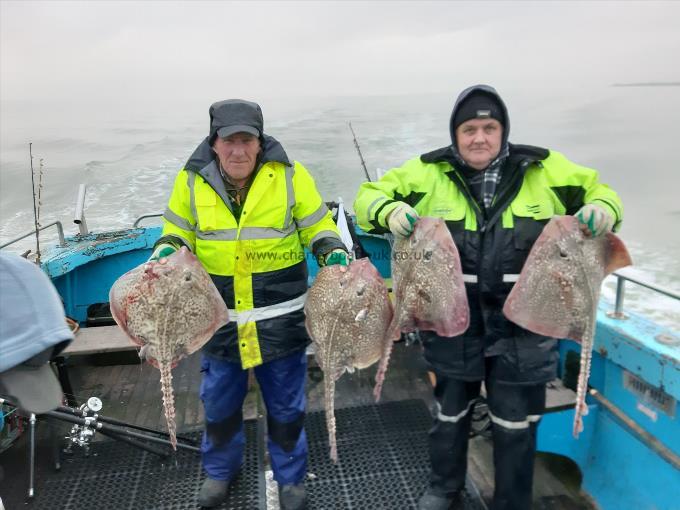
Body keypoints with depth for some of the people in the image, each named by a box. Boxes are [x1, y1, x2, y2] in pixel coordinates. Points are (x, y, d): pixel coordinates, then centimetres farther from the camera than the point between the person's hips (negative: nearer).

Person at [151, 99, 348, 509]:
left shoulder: (290, 175, -9)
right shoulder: (192, 181, -4)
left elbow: (318, 228, 0)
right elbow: (178, 232, 8)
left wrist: (333, 253, -19)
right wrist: (167, 250, -12)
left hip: (281, 319, -1)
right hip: (220, 319, 2)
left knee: (286, 406, 15)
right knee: (219, 403, 20)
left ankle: (291, 477, 40)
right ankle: (220, 469, 48)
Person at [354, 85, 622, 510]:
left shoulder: (545, 169, -1)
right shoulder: (429, 172, -3)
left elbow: (599, 190, 11)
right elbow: (371, 196, 0)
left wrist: (603, 211, -13)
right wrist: (390, 211, -24)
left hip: (522, 324, 0)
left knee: (516, 423, 14)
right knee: (450, 411, 20)